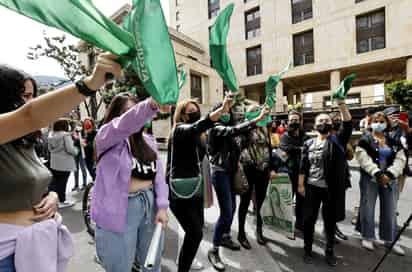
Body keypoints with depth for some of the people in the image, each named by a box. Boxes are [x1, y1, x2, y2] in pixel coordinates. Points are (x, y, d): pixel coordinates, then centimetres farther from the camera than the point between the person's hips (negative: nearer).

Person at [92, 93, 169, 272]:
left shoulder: (148, 141, 9)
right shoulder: (106, 136, -5)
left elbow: (159, 174, 2)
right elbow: (124, 124, -29)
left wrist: (162, 206, -8)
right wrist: (151, 104, -45)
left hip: (150, 205, 5)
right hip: (121, 210, -4)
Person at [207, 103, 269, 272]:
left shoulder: (226, 129, 11)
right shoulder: (216, 128, -14)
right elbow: (236, 130, -29)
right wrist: (258, 118, -30)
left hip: (230, 172, 9)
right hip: (220, 173, -9)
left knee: (232, 207, 18)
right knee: (226, 213, -8)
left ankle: (225, 237, 40)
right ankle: (214, 251, 7)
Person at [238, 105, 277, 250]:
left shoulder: (264, 129, 11)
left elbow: (269, 149, 14)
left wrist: (272, 168, 10)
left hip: (263, 170, 5)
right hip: (248, 169, -5)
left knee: (261, 201, 14)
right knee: (245, 202, 7)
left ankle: (259, 231, 34)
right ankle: (241, 233, 24)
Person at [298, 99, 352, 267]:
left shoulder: (337, 140, 1)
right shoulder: (309, 144, 5)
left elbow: (348, 123, -14)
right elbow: (303, 166, 3)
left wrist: (340, 102, -20)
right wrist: (301, 185, -1)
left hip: (331, 189, -1)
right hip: (312, 187, 1)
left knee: (330, 221, 12)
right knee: (309, 219, 7)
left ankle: (329, 252, 33)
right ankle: (308, 250, 26)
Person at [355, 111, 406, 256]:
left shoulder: (394, 142, 11)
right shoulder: (365, 140, -3)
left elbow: (400, 159, 0)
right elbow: (364, 159, -13)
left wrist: (389, 174, -15)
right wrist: (377, 173, -21)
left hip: (389, 179, 4)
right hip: (369, 179, -4)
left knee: (390, 210, 11)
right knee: (368, 208, 2)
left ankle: (390, 239, 27)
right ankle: (367, 237, 17)